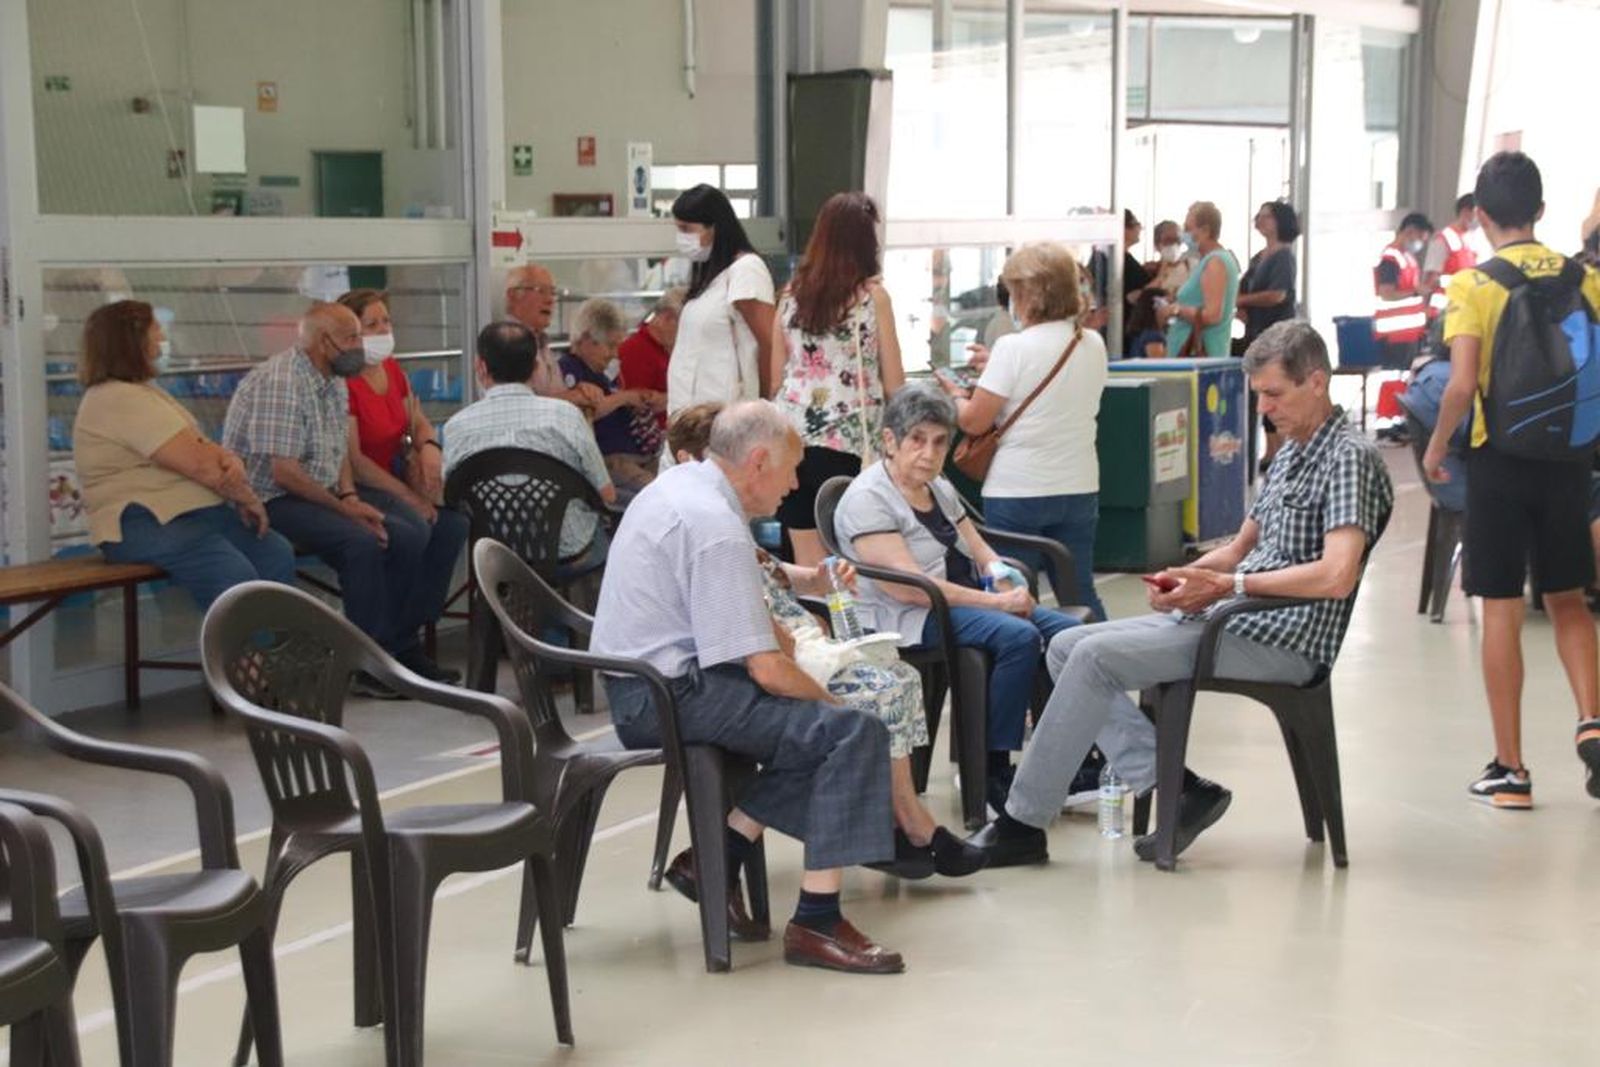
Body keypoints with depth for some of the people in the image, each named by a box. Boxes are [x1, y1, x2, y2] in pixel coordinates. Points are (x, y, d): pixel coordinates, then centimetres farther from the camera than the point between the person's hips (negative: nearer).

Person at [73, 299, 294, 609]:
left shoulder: (144, 393, 21)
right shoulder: (119, 400, -12)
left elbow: (207, 449, 13)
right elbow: (201, 465, -17)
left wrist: (234, 466, -10)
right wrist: (247, 497, -4)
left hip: (199, 511, 10)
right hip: (144, 524, -10)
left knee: (277, 554, -13)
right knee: (236, 578, -31)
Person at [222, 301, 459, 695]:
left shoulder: (333, 381, 11)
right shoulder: (280, 383, -20)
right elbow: (284, 473, -23)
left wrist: (350, 496, -5)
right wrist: (343, 507, -16)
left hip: (323, 492, 10)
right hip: (272, 499, -10)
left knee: (411, 536, -3)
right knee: (362, 542, -30)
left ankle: (400, 646, 5)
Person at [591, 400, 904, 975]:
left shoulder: (677, 481, 12)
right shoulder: (718, 529, -20)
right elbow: (765, 668, -21)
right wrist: (826, 697, -5)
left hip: (634, 685, 11)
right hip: (670, 696, -11)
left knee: (812, 722, 15)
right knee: (854, 731, -17)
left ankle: (721, 855, 9)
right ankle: (815, 923, -15)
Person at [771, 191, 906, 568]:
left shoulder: (792, 294, 7)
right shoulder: (872, 296, -4)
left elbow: (776, 377, 11)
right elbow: (893, 384, -2)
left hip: (794, 437, 4)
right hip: (849, 442, -4)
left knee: (806, 565, 7)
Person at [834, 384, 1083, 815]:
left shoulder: (940, 488, 16)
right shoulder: (867, 498, -12)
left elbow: (980, 552, 16)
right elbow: (905, 586, -22)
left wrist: (1010, 583, -9)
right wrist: (997, 602, -23)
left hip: (965, 599, 9)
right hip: (908, 619, -9)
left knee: (1069, 631, -10)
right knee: (1019, 636, -30)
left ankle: (1068, 764, -7)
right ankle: (992, 772, -24)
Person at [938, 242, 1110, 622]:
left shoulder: (1014, 349, -14)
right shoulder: (1093, 345, 4)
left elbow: (973, 422, -12)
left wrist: (955, 394, 9)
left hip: (1017, 493, -5)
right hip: (1079, 488, 5)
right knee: (1080, 594, 12)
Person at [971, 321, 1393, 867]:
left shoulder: (1349, 458, -12)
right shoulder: (1291, 451, 19)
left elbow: (1336, 576, -25)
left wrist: (1226, 585, -20)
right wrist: (1186, 577, 2)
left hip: (1280, 641, -10)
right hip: (1223, 618, 10)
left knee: (1095, 657, -20)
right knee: (1067, 647, 1)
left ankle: (1022, 826, -13)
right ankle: (1177, 787, -6)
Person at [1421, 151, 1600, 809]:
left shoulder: (1475, 286, -9)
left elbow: (1462, 386, -18)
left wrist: (1436, 447, -2)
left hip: (1501, 458, -3)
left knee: (1501, 611, 4)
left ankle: (1510, 769, 7)